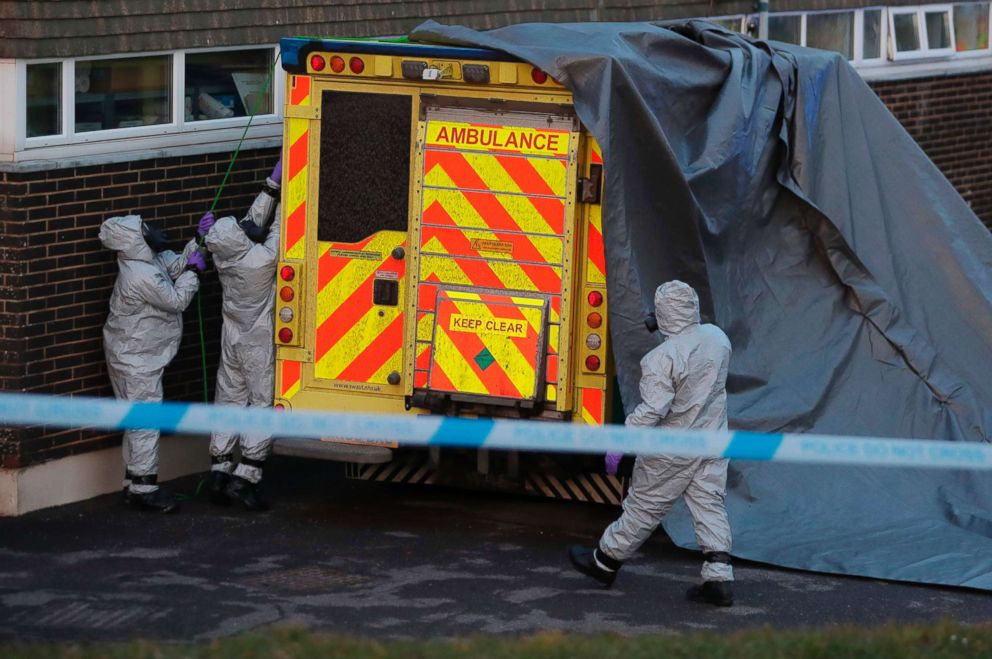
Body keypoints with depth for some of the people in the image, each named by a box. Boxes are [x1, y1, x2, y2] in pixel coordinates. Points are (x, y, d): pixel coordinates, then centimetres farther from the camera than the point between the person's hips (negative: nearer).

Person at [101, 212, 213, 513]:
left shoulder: (150, 260, 2)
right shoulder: (142, 276, -28)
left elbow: (176, 264, 16)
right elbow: (177, 300, -19)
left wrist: (198, 242, 5)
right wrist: (192, 271, -8)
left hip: (136, 356, 10)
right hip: (136, 359, -10)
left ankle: (134, 484, 23)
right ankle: (144, 488, -3)